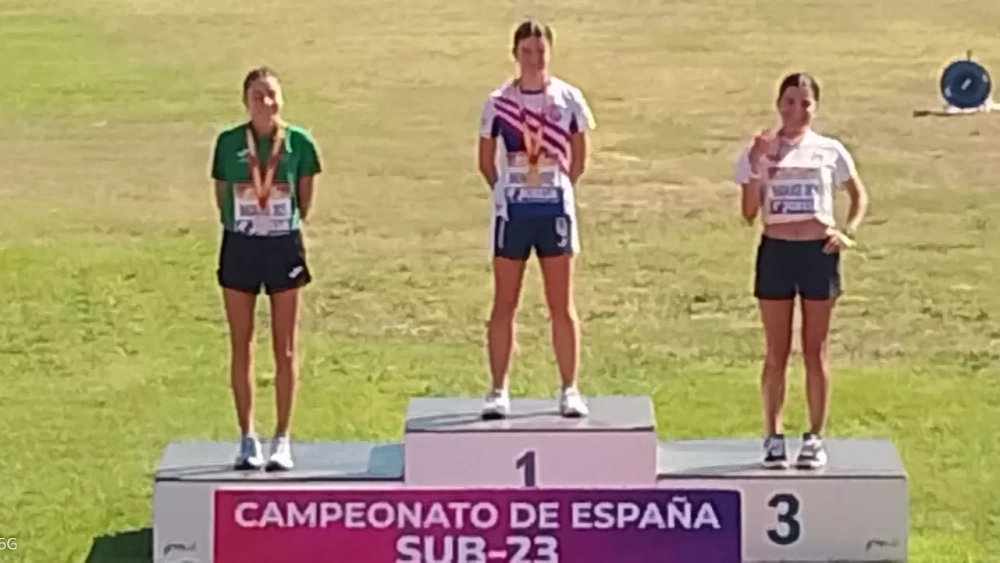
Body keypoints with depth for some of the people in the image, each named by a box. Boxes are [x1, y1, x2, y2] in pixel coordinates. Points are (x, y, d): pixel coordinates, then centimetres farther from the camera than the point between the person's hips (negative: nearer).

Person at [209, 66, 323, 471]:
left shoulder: (299, 143, -4)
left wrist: (285, 225, 7)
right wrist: (241, 225, 8)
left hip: (284, 247, -1)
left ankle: (282, 440, 9)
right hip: (239, 247, 1)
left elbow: (305, 200, 6)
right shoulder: (228, 143, -2)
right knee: (241, 346, 6)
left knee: (285, 348, 3)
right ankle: (247, 438, 14)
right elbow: (222, 198, 7)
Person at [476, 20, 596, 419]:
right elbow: (485, 161, 7)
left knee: (561, 306, 3)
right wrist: (507, 192, 1)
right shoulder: (498, 102, 0)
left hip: (555, 210, 0)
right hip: (512, 211, 0)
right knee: (504, 304, 3)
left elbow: (579, 158, 8)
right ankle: (498, 391, 8)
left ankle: (569, 390, 10)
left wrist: (557, 189, 3)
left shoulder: (568, 99, 1)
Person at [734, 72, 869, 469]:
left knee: (815, 350, 5)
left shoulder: (830, 151, 4)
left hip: (818, 252, 0)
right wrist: (756, 167, -13)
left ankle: (815, 438, 12)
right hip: (776, 251, 0)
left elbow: (859, 196, 13)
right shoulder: (759, 152, 3)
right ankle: (773, 437, 12)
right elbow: (749, 214, -2)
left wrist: (847, 231, -4)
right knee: (776, 352, 4)